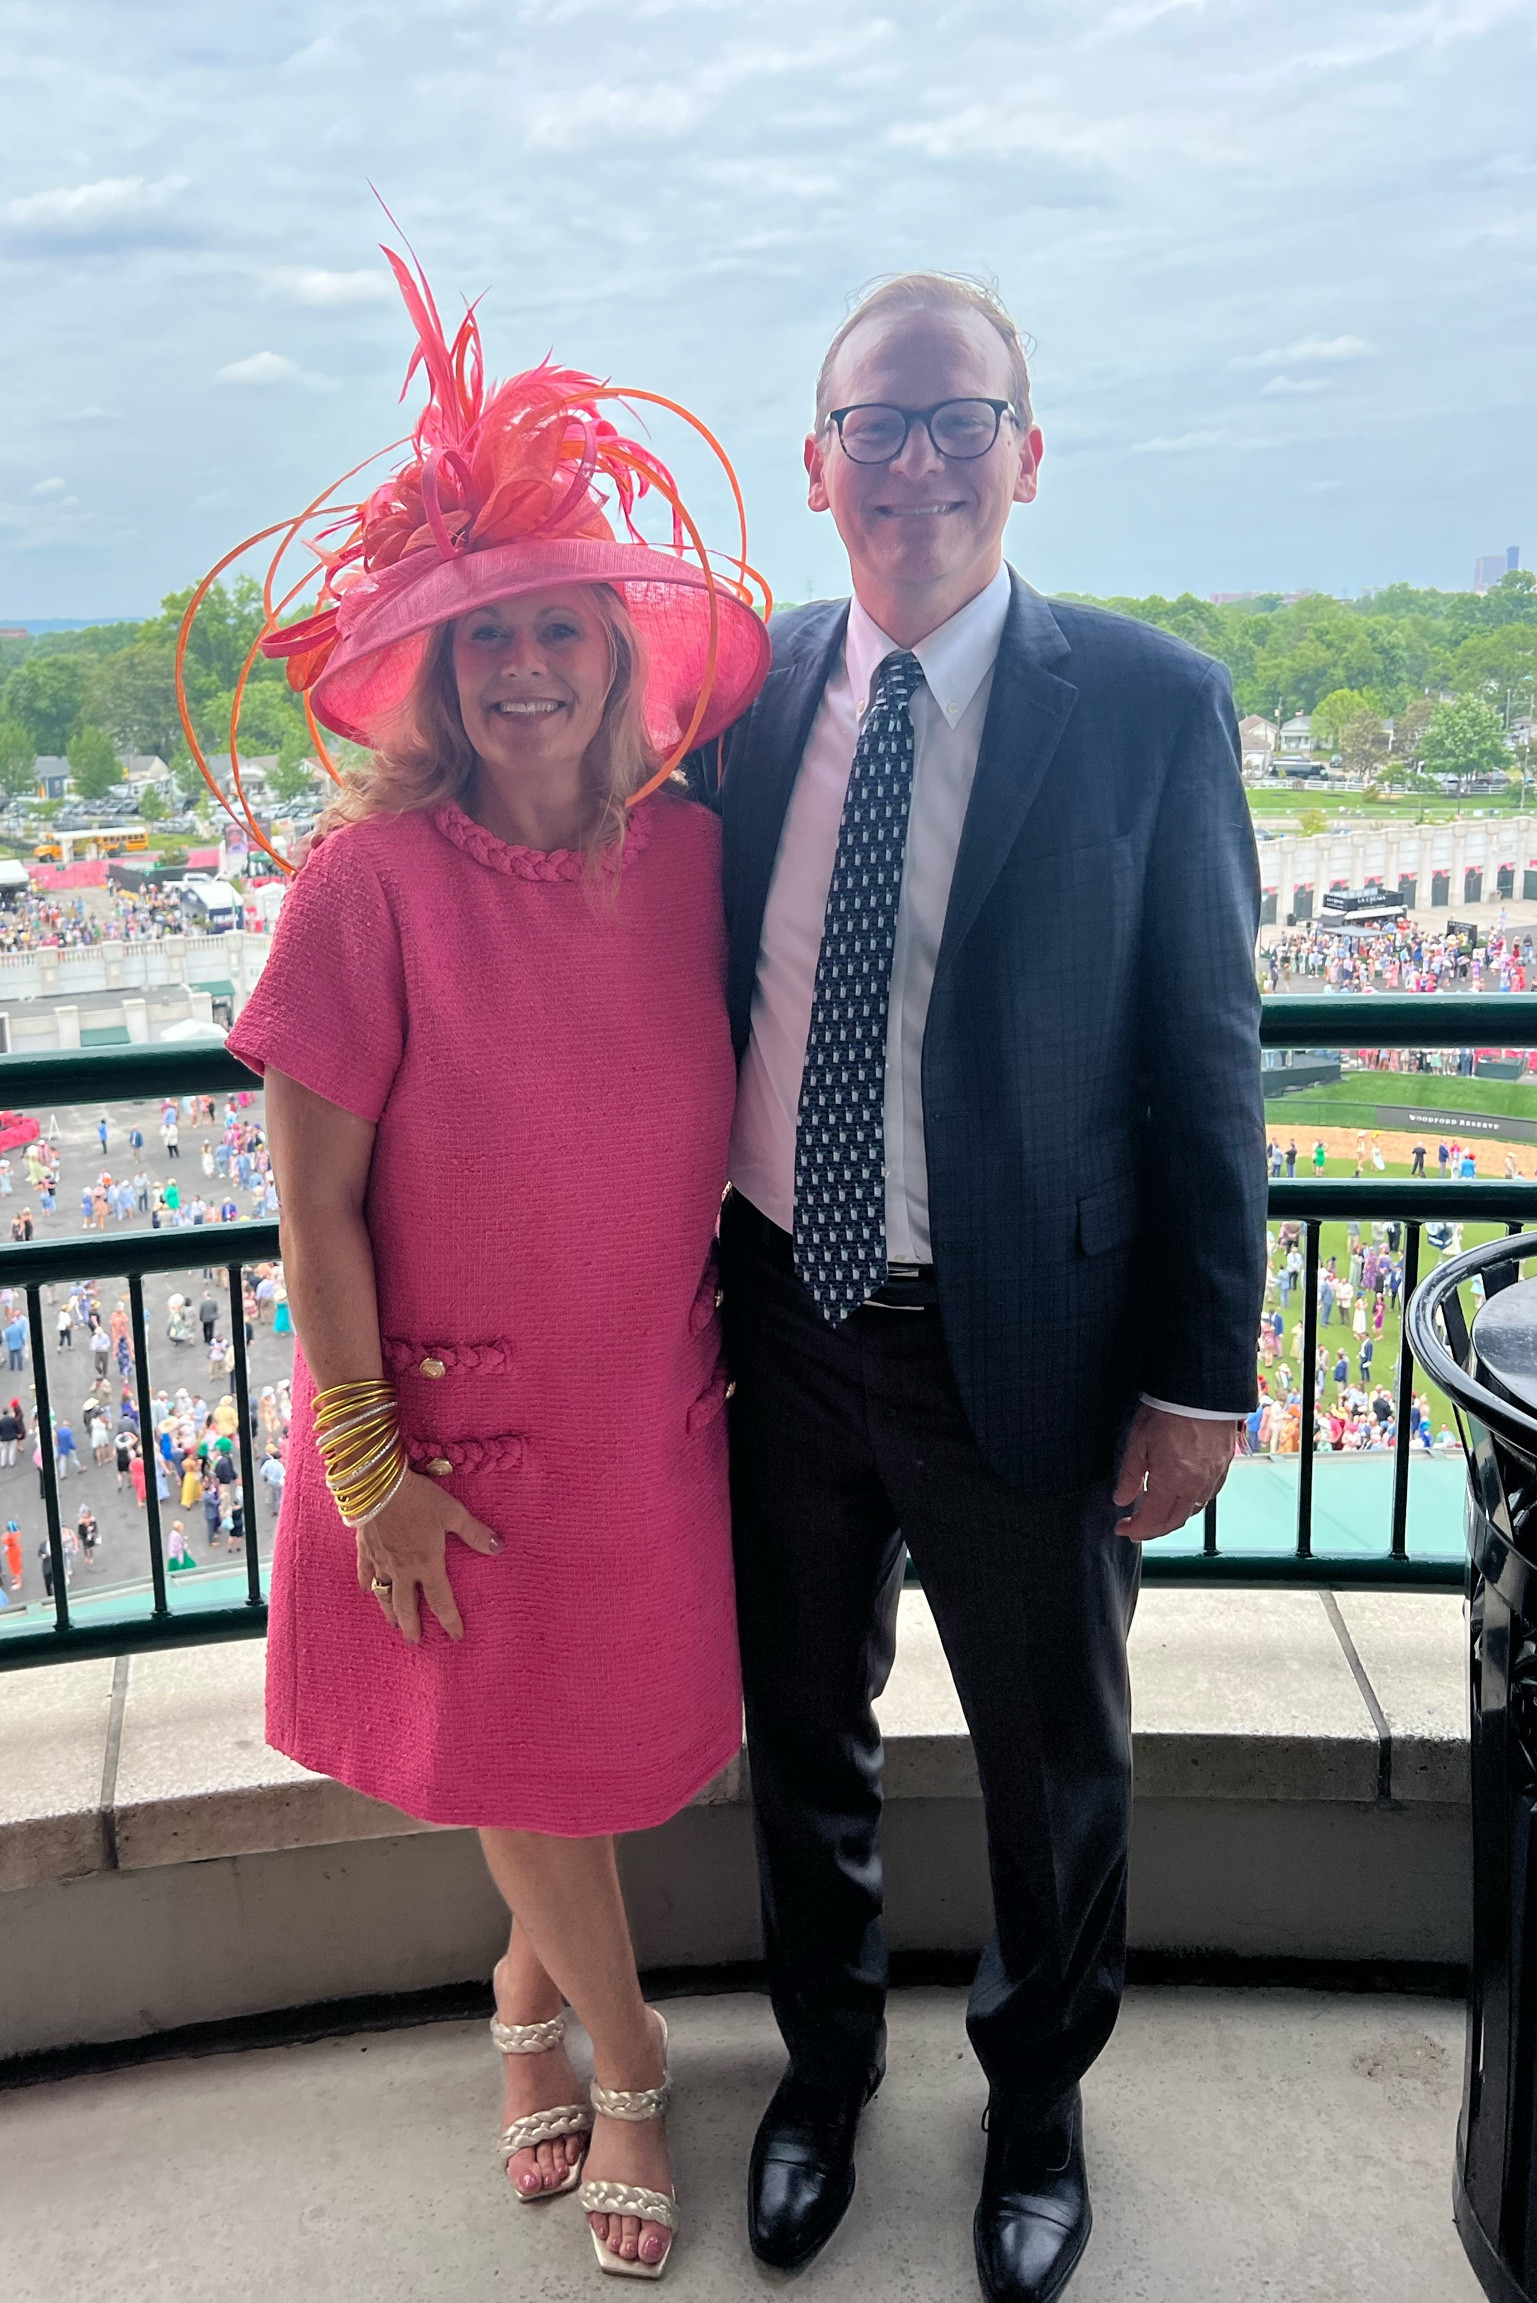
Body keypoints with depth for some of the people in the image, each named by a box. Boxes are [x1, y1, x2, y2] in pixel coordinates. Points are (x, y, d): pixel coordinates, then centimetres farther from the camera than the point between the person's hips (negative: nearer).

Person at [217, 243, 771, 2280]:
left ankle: (538, 1988, 52)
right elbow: (315, 1199, -14)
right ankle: (623, 2057, 44)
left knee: (598, 1740, 20)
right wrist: (369, 1465, -11)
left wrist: (745, 1334, 6)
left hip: (657, 1410, 3)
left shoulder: (692, 849, -7)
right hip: (463, 1422, -3)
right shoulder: (375, 874, -18)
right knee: (516, 1752, 16)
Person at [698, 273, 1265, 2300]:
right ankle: (825, 2062, 50)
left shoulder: (1151, 706, -10)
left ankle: (1038, 2092, 48)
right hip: (781, 1322, 3)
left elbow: (1207, 1058, -8)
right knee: (802, 1734, 22)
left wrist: (1200, 1373, -9)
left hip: (1026, 1344, -2)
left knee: (1054, 1762, 18)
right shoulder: (744, 697, -1)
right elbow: (703, 1002, 7)